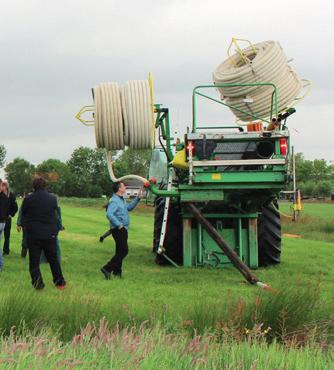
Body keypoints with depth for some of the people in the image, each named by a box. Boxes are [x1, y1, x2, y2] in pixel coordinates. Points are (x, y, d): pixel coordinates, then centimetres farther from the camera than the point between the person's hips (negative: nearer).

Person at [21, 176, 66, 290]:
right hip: (50, 234, 2)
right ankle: (59, 282, 20)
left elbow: (24, 214, 5)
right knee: (53, 259, 15)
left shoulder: (28, 199, -9)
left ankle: (38, 284, 2)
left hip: (33, 235, -2)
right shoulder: (52, 199, -4)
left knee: (34, 261, 6)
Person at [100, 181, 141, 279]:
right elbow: (109, 214, -29)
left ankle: (117, 271, 21)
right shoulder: (114, 200, -18)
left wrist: (137, 198, 22)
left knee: (120, 251, 14)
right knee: (123, 250, -12)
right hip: (118, 230, -10)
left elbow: (129, 207, 31)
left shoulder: (121, 200, 16)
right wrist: (119, 225, -26)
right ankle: (107, 269, -12)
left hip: (122, 229, 10)